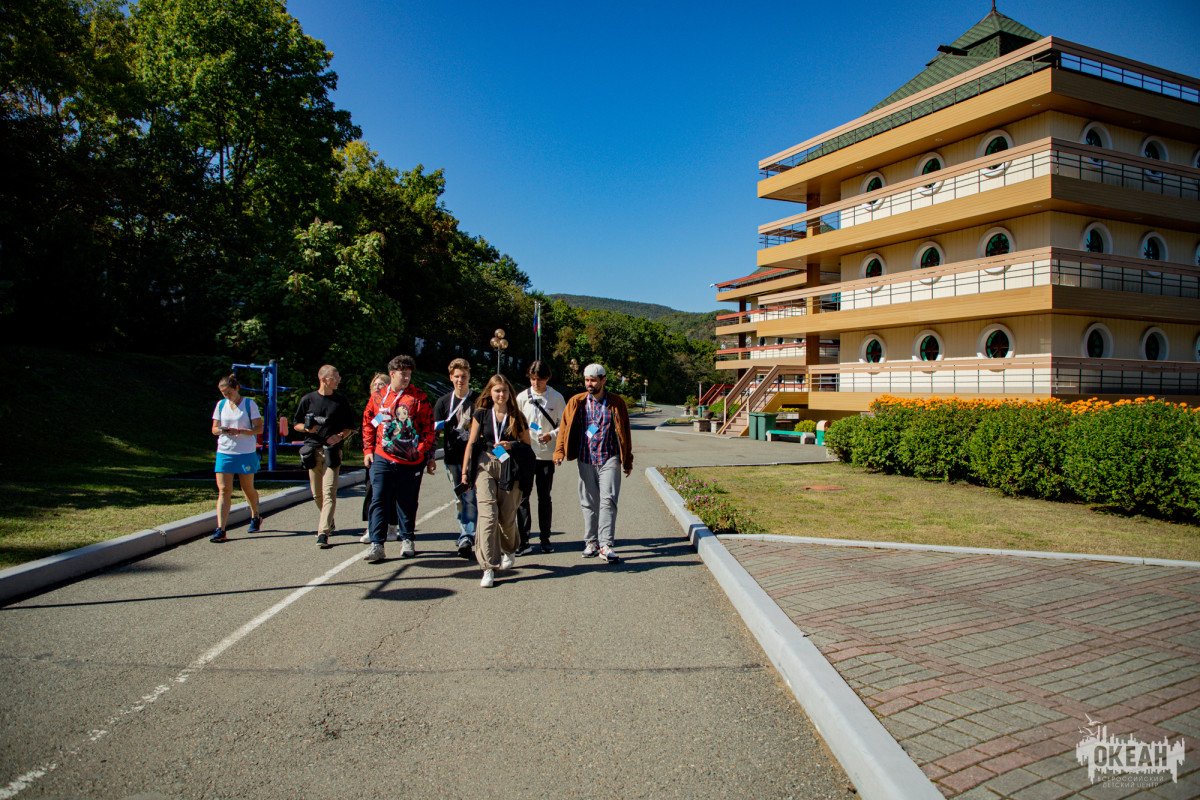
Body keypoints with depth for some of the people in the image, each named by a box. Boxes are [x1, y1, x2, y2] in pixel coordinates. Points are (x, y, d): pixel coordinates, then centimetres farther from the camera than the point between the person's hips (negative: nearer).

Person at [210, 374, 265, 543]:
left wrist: (239, 431, -23)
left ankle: (255, 517, 37)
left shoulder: (249, 404, -4)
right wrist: (221, 430, -14)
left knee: (248, 488, 11)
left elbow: (259, 428, -8)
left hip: (246, 453, -3)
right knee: (223, 490, -5)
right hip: (224, 452, 3)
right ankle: (220, 530, -8)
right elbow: (214, 429, 10)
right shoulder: (221, 405, 8)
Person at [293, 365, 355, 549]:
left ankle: (323, 533, -15)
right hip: (313, 450, 2)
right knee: (317, 494, 10)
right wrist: (307, 428, -8)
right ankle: (327, 521, 34)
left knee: (329, 493, -12)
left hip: (332, 451, -2)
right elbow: (296, 424, 13)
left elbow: (350, 427, 10)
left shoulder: (341, 400, 6)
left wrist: (340, 436, -10)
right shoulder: (308, 399, 6)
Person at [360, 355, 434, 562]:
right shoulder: (378, 397, 7)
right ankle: (376, 544, -1)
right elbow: (368, 423, 15)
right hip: (382, 459, 2)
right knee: (379, 501, -3)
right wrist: (368, 450, 8)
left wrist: (422, 452, -8)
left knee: (408, 502, 10)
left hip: (411, 461, -1)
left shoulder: (419, 397, -2)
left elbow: (429, 427, -1)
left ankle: (407, 540, 25)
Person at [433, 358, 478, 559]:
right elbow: (435, 428, 6)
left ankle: (466, 538, -7)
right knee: (459, 499, 8)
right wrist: (439, 427, -16)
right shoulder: (443, 401, 10)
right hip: (452, 457, 3)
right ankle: (467, 535, 15)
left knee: (470, 497, -9)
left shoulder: (478, 401, 3)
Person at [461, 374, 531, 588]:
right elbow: (471, 443, 7)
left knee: (507, 516, 6)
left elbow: (527, 444, 13)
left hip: (509, 469, 1)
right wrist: (465, 471, 4)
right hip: (485, 466, -1)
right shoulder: (481, 414, 6)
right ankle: (488, 568, -10)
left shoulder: (517, 417, 7)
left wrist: (511, 446, -8)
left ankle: (508, 551, 38)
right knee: (488, 514, -13)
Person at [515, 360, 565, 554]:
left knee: (544, 497, 10)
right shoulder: (522, 397, 1)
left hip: (546, 454, 0)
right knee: (522, 496, -1)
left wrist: (551, 435, -14)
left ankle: (545, 539, 20)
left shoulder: (556, 398, 0)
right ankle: (524, 540, 6)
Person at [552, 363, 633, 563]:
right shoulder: (576, 402, 4)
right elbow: (564, 426, 2)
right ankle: (591, 542, 19)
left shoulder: (616, 402, 2)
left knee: (608, 500, -10)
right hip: (586, 460, 2)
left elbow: (624, 432, 7)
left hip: (609, 459, -2)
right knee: (588, 502, 9)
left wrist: (628, 461, 8)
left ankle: (606, 545, -10)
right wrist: (559, 452, -11)